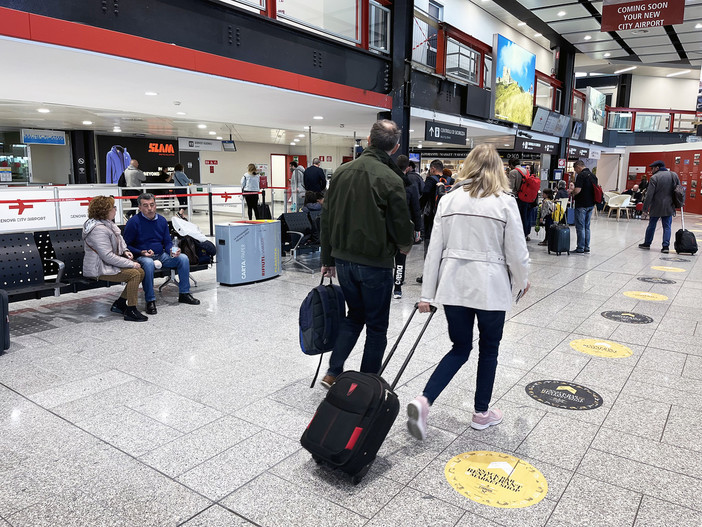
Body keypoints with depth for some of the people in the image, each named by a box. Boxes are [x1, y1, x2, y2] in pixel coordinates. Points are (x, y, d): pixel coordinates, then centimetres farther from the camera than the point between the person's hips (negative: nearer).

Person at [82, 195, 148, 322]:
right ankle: (130, 311, -15)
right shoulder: (98, 229, -23)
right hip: (99, 270, -10)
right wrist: (131, 264, -22)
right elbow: (108, 256, -27)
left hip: (108, 264, 10)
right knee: (134, 274, -22)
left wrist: (124, 251, 6)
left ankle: (119, 304, 9)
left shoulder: (107, 224, 11)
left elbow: (117, 243, 27)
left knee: (141, 272, 0)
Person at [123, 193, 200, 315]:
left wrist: (172, 251, -9)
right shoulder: (134, 222, -9)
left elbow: (167, 242, 13)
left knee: (183, 258, -13)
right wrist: (141, 253, -23)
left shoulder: (162, 220, 7)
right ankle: (150, 301, -29)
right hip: (142, 257, -5)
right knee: (148, 263, -39)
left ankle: (184, 293, -3)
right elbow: (126, 245, -7)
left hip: (161, 255, 6)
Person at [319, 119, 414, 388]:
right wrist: (405, 245, 16)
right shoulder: (391, 179, -15)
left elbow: (327, 217, 7)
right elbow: (401, 225, -8)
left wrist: (328, 258, 15)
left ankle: (333, 373, 18)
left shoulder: (342, 171, 3)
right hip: (375, 263, -5)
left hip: (343, 260, 6)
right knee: (376, 326, 10)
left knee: (354, 315, 23)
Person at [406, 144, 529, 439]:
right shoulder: (505, 202, -6)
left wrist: (427, 293, 5)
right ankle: (481, 413, 30)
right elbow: (516, 250, -3)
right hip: (490, 287, -3)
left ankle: (423, 401, 0)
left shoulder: (448, 200, 2)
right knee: (489, 349, 17)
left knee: (460, 348, 16)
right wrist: (522, 280, 17)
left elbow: (435, 248, 1)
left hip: (453, 285, 3)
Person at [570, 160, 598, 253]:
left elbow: (578, 190, -24)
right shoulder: (593, 175, 11)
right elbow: (595, 189, 18)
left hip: (582, 205, -8)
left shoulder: (581, 175, -15)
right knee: (587, 227, 14)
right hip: (591, 204, 8)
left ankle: (580, 248, 1)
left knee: (580, 227, -2)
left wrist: (572, 193, -2)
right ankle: (586, 247, 18)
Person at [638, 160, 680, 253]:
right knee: (667, 226, 6)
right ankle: (666, 246, 0)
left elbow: (649, 195, -13)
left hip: (656, 207, -3)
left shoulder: (654, 178, -10)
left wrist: (645, 207, -7)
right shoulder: (674, 175, 6)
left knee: (651, 226, 10)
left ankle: (647, 243, 22)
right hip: (669, 207, 4)